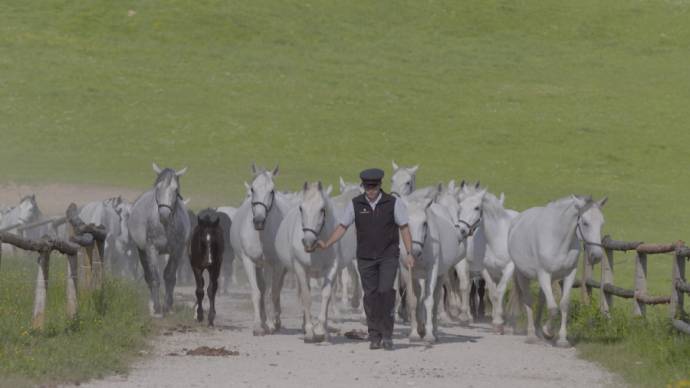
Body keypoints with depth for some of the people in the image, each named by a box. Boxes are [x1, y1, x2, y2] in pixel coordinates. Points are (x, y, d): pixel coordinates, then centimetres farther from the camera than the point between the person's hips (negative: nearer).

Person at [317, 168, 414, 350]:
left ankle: (387, 335, -9)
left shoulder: (393, 203, -7)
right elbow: (342, 227, 2)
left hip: (388, 255, -2)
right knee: (371, 296, 3)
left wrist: (409, 254, -8)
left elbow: (404, 228, -2)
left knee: (385, 291, -17)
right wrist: (326, 244, -10)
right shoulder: (356, 204, -2)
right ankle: (375, 337, 13)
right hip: (366, 258, 2)